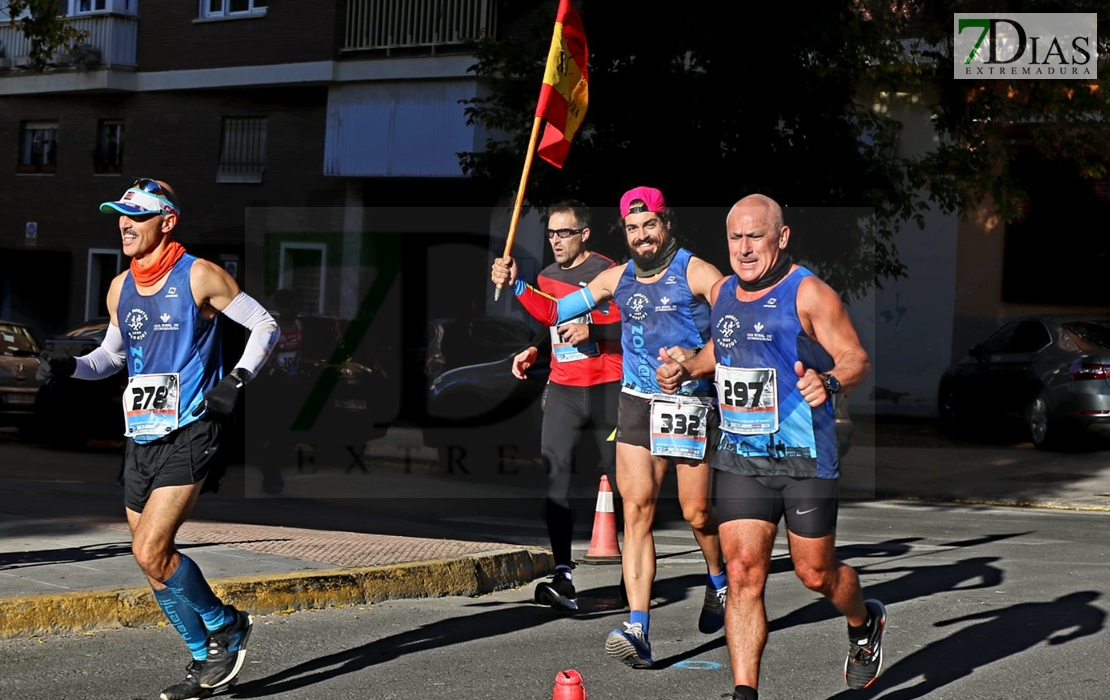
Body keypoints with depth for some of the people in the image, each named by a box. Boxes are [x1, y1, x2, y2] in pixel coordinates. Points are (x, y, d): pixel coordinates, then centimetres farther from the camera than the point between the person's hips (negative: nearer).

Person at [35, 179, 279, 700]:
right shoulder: (120, 288, 10)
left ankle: (226, 627, 6)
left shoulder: (199, 276, -7)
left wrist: (238, 378, -13)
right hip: (141, 438, 7)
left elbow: (265, 325, -1)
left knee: (151, 553, -17)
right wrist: (70, 367, 5)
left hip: (189, 435, -7)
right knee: (151, 559, 7)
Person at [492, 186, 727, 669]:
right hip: (637, 405, 4)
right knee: (636, 510, -7)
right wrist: (516, 286, 6)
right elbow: (554, 312, 19)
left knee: (697, 512, 3)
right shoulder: (618, 279, 10)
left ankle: (719, 583, 36)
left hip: (690, 406, -4)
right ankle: (638, 631, -13)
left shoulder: (695, 273, -5)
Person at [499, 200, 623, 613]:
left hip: (606, 390, -5)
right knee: (554, 473, -12)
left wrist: (591, 331, -24)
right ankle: (563, 577, -19)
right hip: (562, 390, 5)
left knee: (621, 477, 4)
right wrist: (533, 350, 13)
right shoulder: (547, 277, 13)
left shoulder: (605, 272, -8)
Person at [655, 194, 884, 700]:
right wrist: (686, 370, 10)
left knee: (815, 573, 7)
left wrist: (829, 383, -33)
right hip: (738, 455, 5)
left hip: (804, 456, -5)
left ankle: (864, 624, 40)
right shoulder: (722, 293, 9)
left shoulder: (807, 293, -10)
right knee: (743, 574, -5)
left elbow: (857, 361, -12)